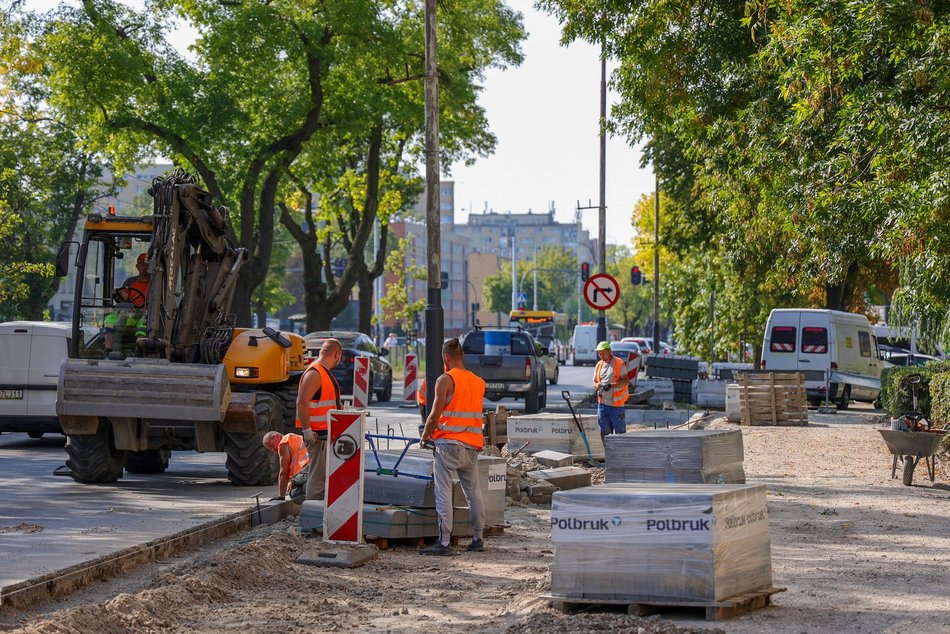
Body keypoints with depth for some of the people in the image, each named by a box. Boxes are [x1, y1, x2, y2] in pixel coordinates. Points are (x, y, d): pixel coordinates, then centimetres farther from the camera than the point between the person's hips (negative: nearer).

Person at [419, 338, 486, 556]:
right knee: (474, 492, 14)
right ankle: (478, 539, 19)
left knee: (443, 493, -4)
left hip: (449, 443, -6)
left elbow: (435, 416, -10)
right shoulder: (479, 383, 11)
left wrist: (425, 435, 7)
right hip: (472, 445, 6)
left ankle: (444, 542, -8)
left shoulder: (445, 380, -7)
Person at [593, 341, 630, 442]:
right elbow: (595, 381, 15)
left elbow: (626, 381, -12)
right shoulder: (599, 365, 12)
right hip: (602, 403, 6)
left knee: (619, 430, -3)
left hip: (616, 404, -6)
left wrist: (611, 385, -24)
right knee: (604, 431, 9)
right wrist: (597, 386, -10)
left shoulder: (619, 364, -6)